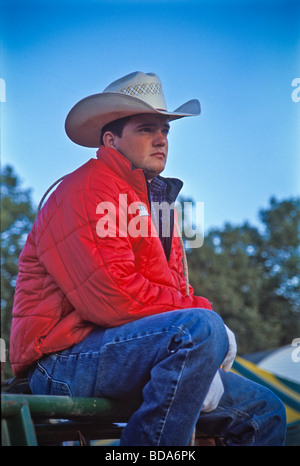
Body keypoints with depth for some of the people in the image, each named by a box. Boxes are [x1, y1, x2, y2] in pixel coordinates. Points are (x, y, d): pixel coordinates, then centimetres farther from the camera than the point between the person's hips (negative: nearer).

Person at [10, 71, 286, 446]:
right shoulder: (86, 191, -10)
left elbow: (176, 290, 13)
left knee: (265, 411, 6)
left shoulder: (158, 198, 20)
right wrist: (203, 312, -14)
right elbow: (112, 297, -22)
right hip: (64, 362, -9)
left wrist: (202, 365, -5)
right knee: (201, 327, -32)